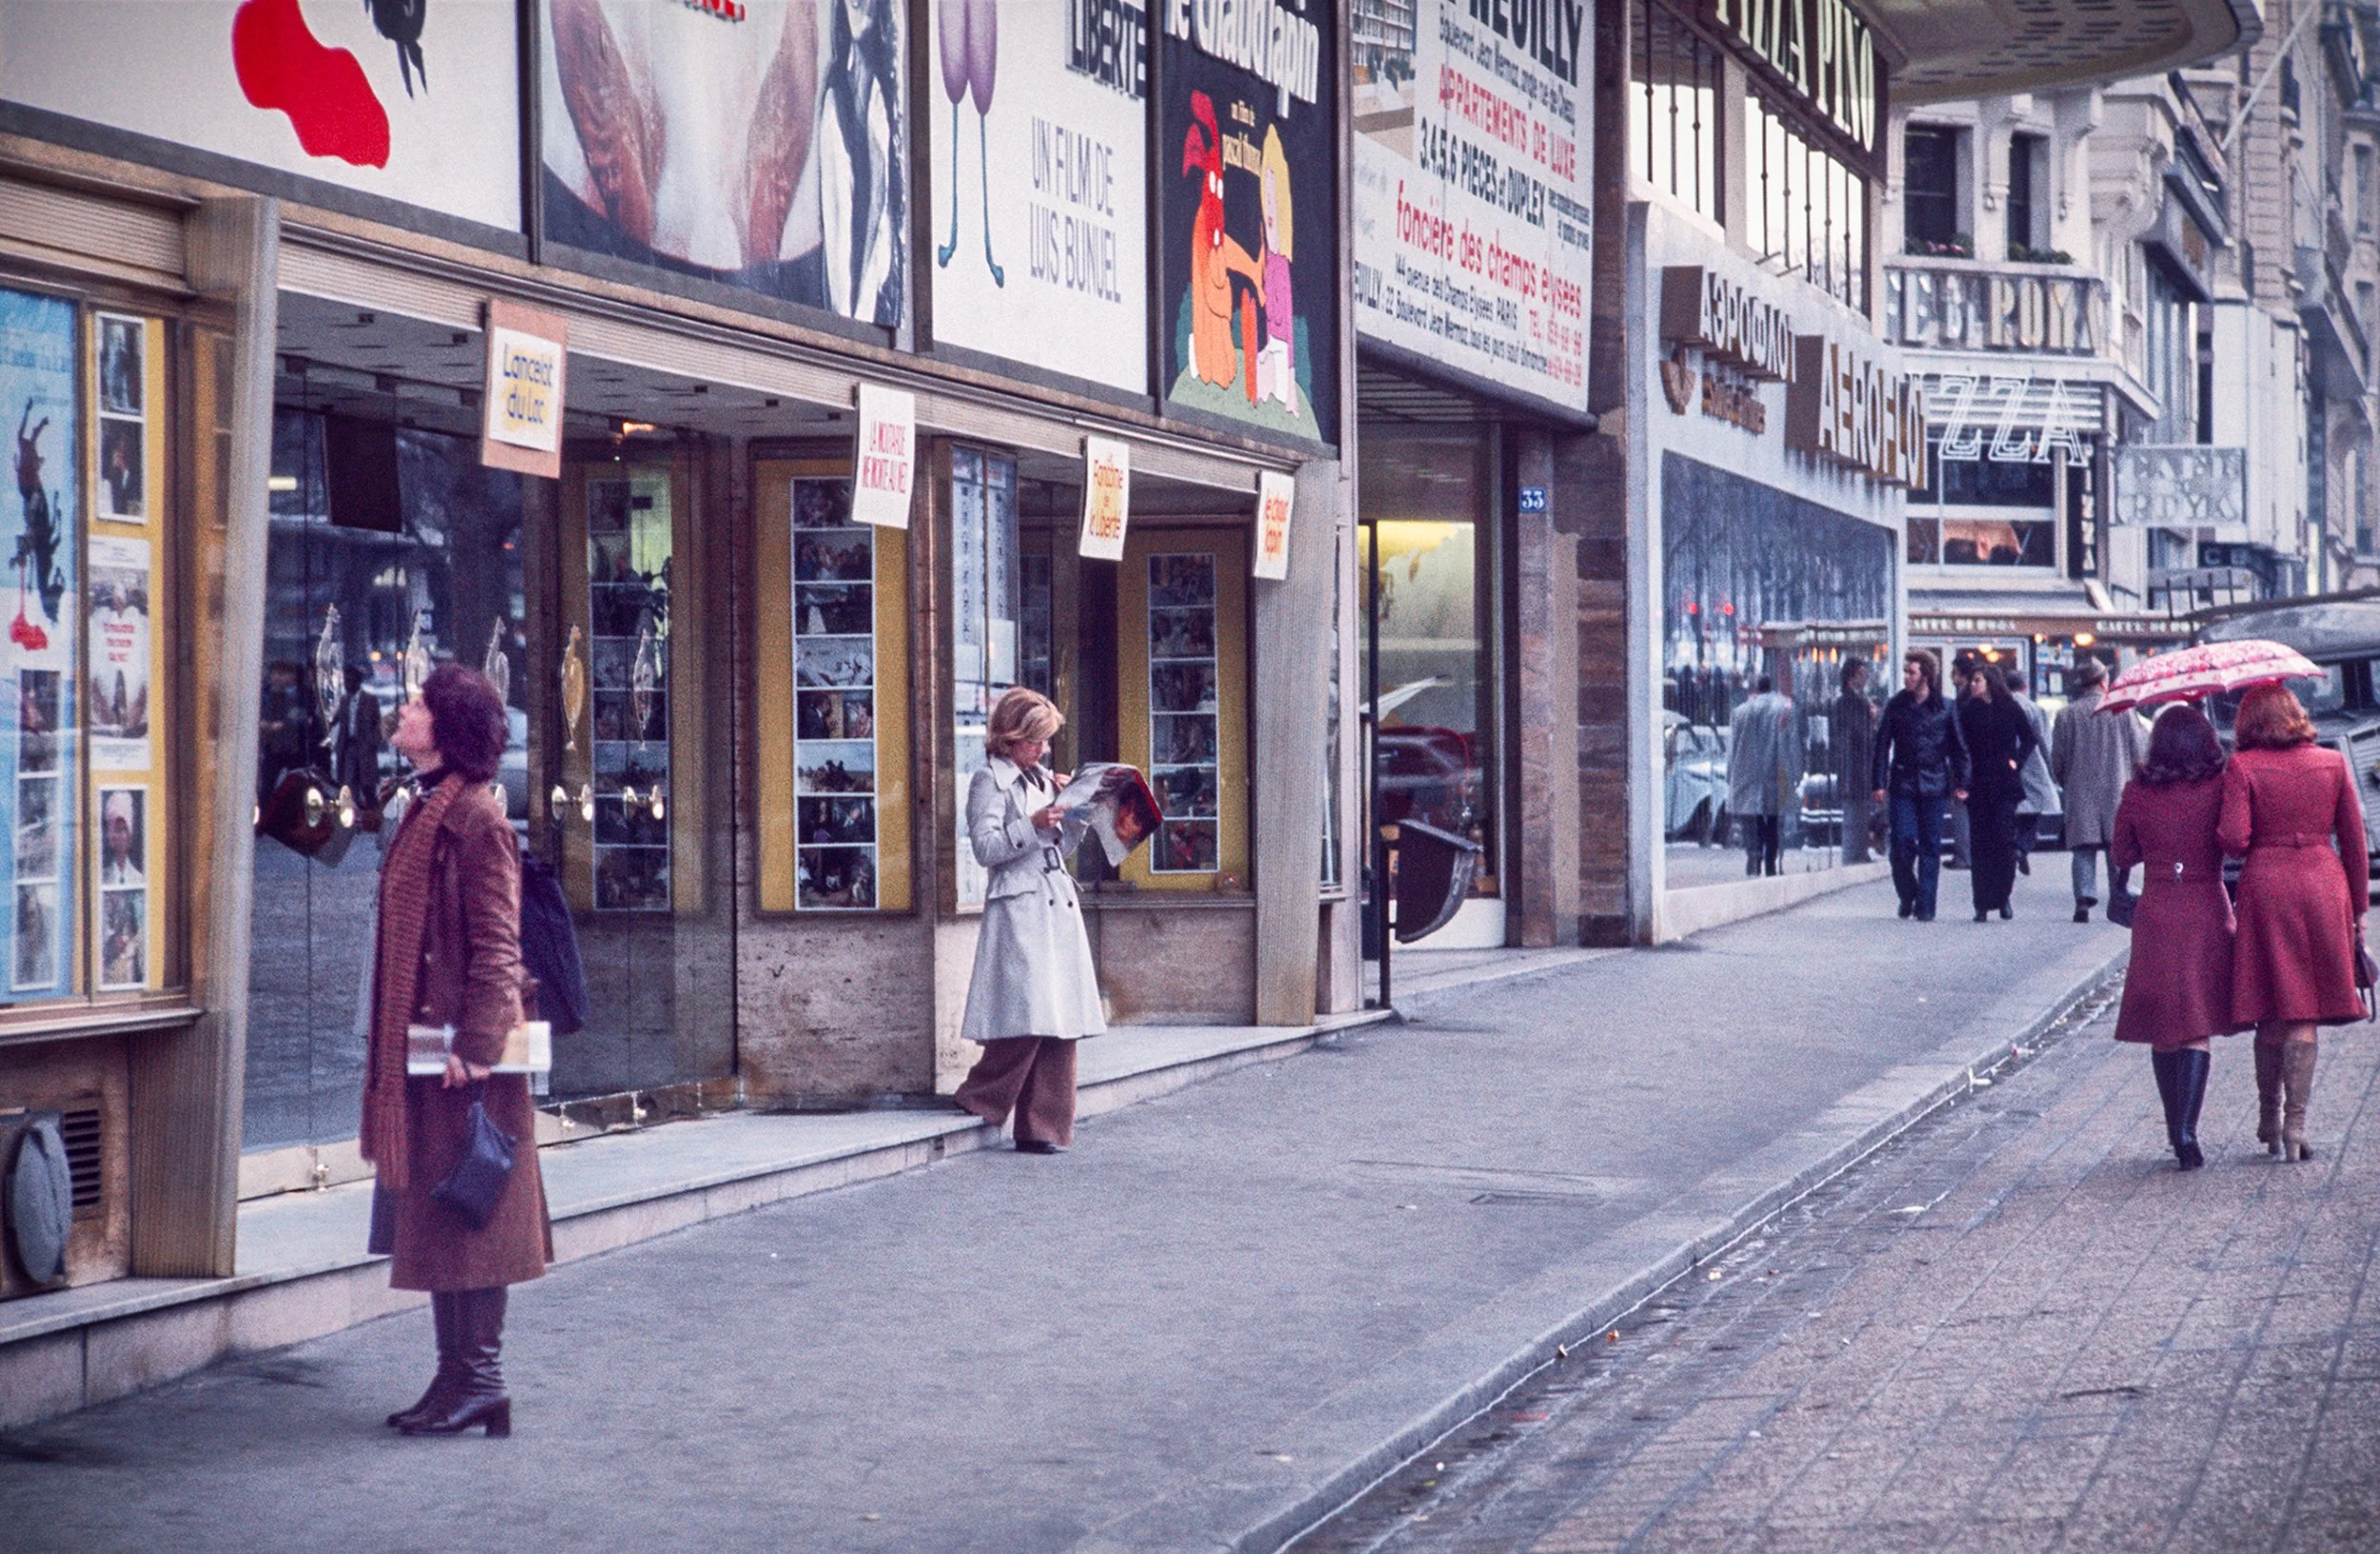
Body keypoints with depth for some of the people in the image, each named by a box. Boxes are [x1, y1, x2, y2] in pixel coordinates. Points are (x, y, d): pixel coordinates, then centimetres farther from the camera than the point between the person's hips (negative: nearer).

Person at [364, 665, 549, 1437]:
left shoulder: (476, 818, -13)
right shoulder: (424, 811, 14)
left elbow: (497, 946, -16)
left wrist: (476, 1046, -20)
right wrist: (388, 1038, 19)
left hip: (459, 1052, -9)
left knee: (466, 1217, -5)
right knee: (431, 1217, 12)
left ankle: (480, 1382, 0)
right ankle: (457, 1376, 18)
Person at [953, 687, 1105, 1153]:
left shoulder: (1043, 780, 21)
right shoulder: (990, 780, -1)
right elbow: (985, 848, -11)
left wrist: (1075, 809, 11)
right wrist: (1032, 825, -21)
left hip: (1058, 905, 8)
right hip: (1018, 909, -8)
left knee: (1059, 1023, 2)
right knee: (1028, 1016, -15)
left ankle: (1043, 1128, 4)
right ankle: (979, 1100, 2)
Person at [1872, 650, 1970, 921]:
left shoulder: (1944, 707, 3)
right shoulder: (1895, 706, 4)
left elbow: (1958, 747, 8)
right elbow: (1882, 745, 4)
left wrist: (1961, 783, 3)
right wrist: (1879, 783, -2)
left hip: (1934, 784, 0)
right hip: (1902, 784, 0)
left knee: (1930, 846, 1)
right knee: (1902, 842, -6)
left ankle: (1925, 906, 6)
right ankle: (1907, 895, 16)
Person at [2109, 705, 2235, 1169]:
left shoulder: (2137, 794, -1)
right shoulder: (2220, 789, -7)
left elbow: (2120, 855, 9)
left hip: (2156, 917, 2)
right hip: (2208, 914, -2)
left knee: (2162, 1029, 13)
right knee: (2198, 1029, -1)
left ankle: (2176, 1129, 20)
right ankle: (2186, 1130, -15)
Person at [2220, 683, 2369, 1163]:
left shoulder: (2242, 768, -4)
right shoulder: (2333, 763, 4)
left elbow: (2234, 840, -13)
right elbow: (2354, 840, 6)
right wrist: (2358, 909, 13)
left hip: (2265, 885, -1)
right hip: (2323, 886, 1)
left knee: (2271, 1014, 11)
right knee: (2304, 1015, 3)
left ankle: (2269, 1120, 19)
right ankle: (2295, 1125, -4)